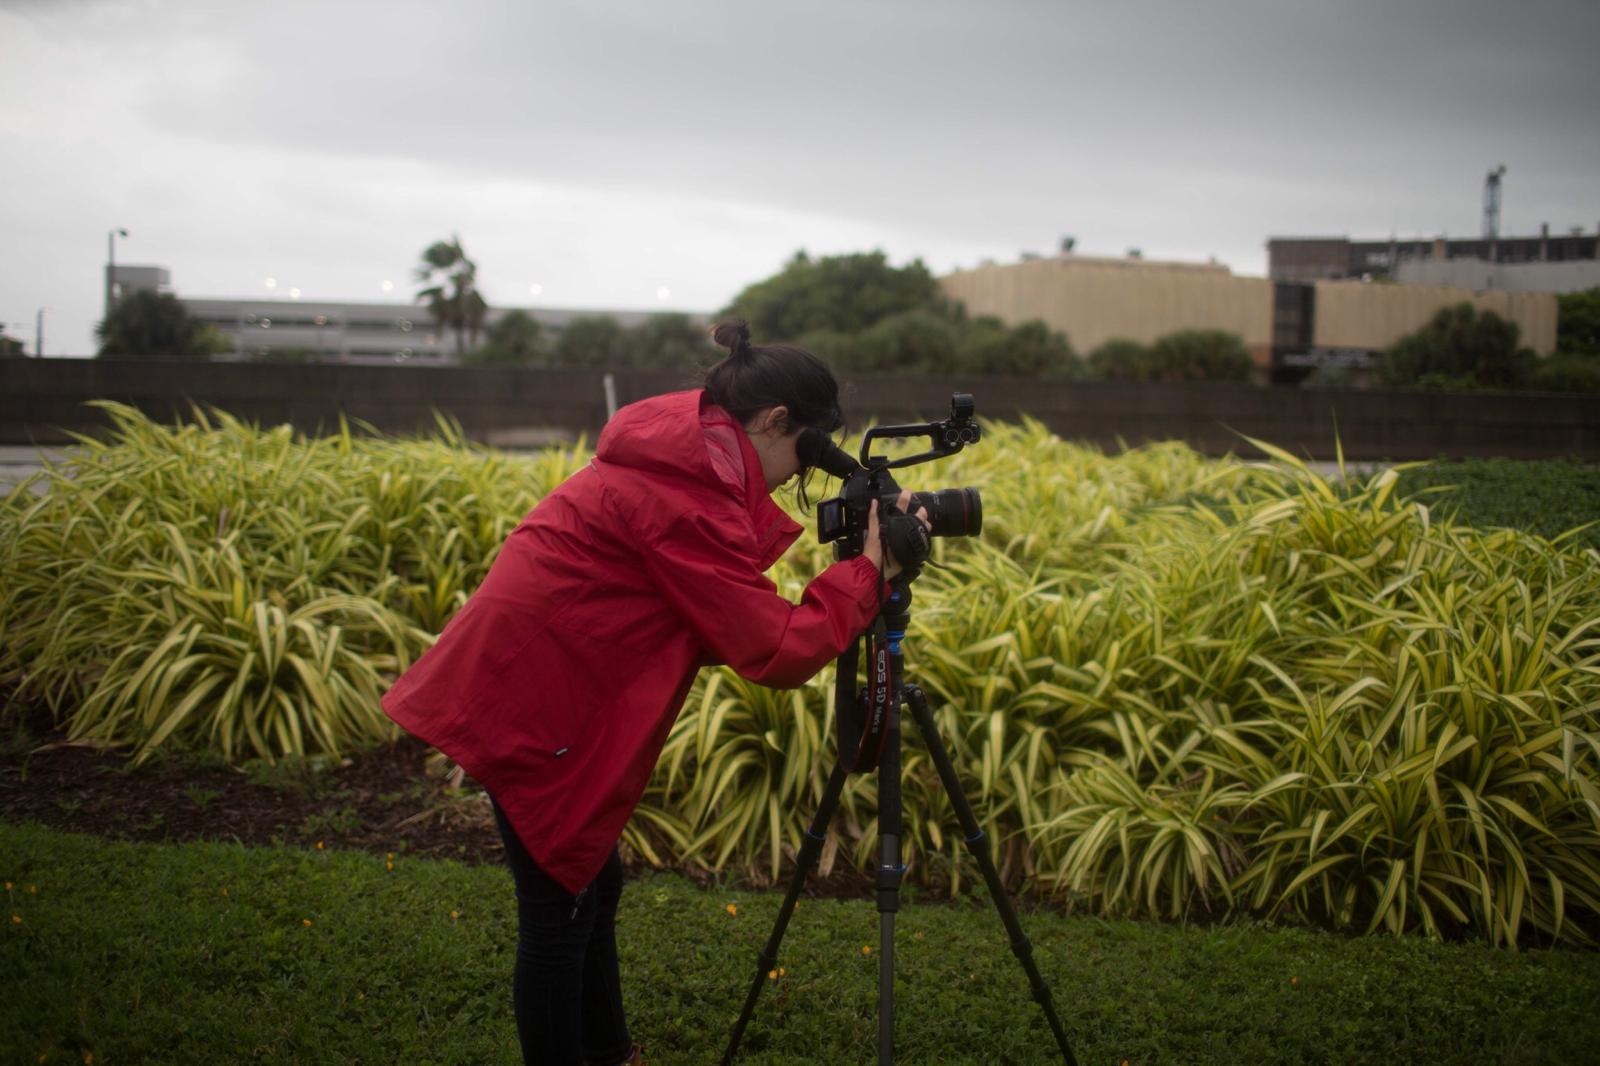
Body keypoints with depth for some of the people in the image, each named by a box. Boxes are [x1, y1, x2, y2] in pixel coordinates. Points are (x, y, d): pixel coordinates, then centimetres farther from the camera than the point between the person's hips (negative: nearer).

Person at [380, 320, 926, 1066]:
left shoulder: (682, 453, 7)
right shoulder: (685, 498, -22)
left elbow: (730, 574, 11)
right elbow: (775, 650, -21)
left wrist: (859, 558, 1)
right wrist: (867, 573, -11)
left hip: (527, 686, 11)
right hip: (530, 704, -11)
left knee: (593, 881, 22)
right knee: (560, 908, 2)